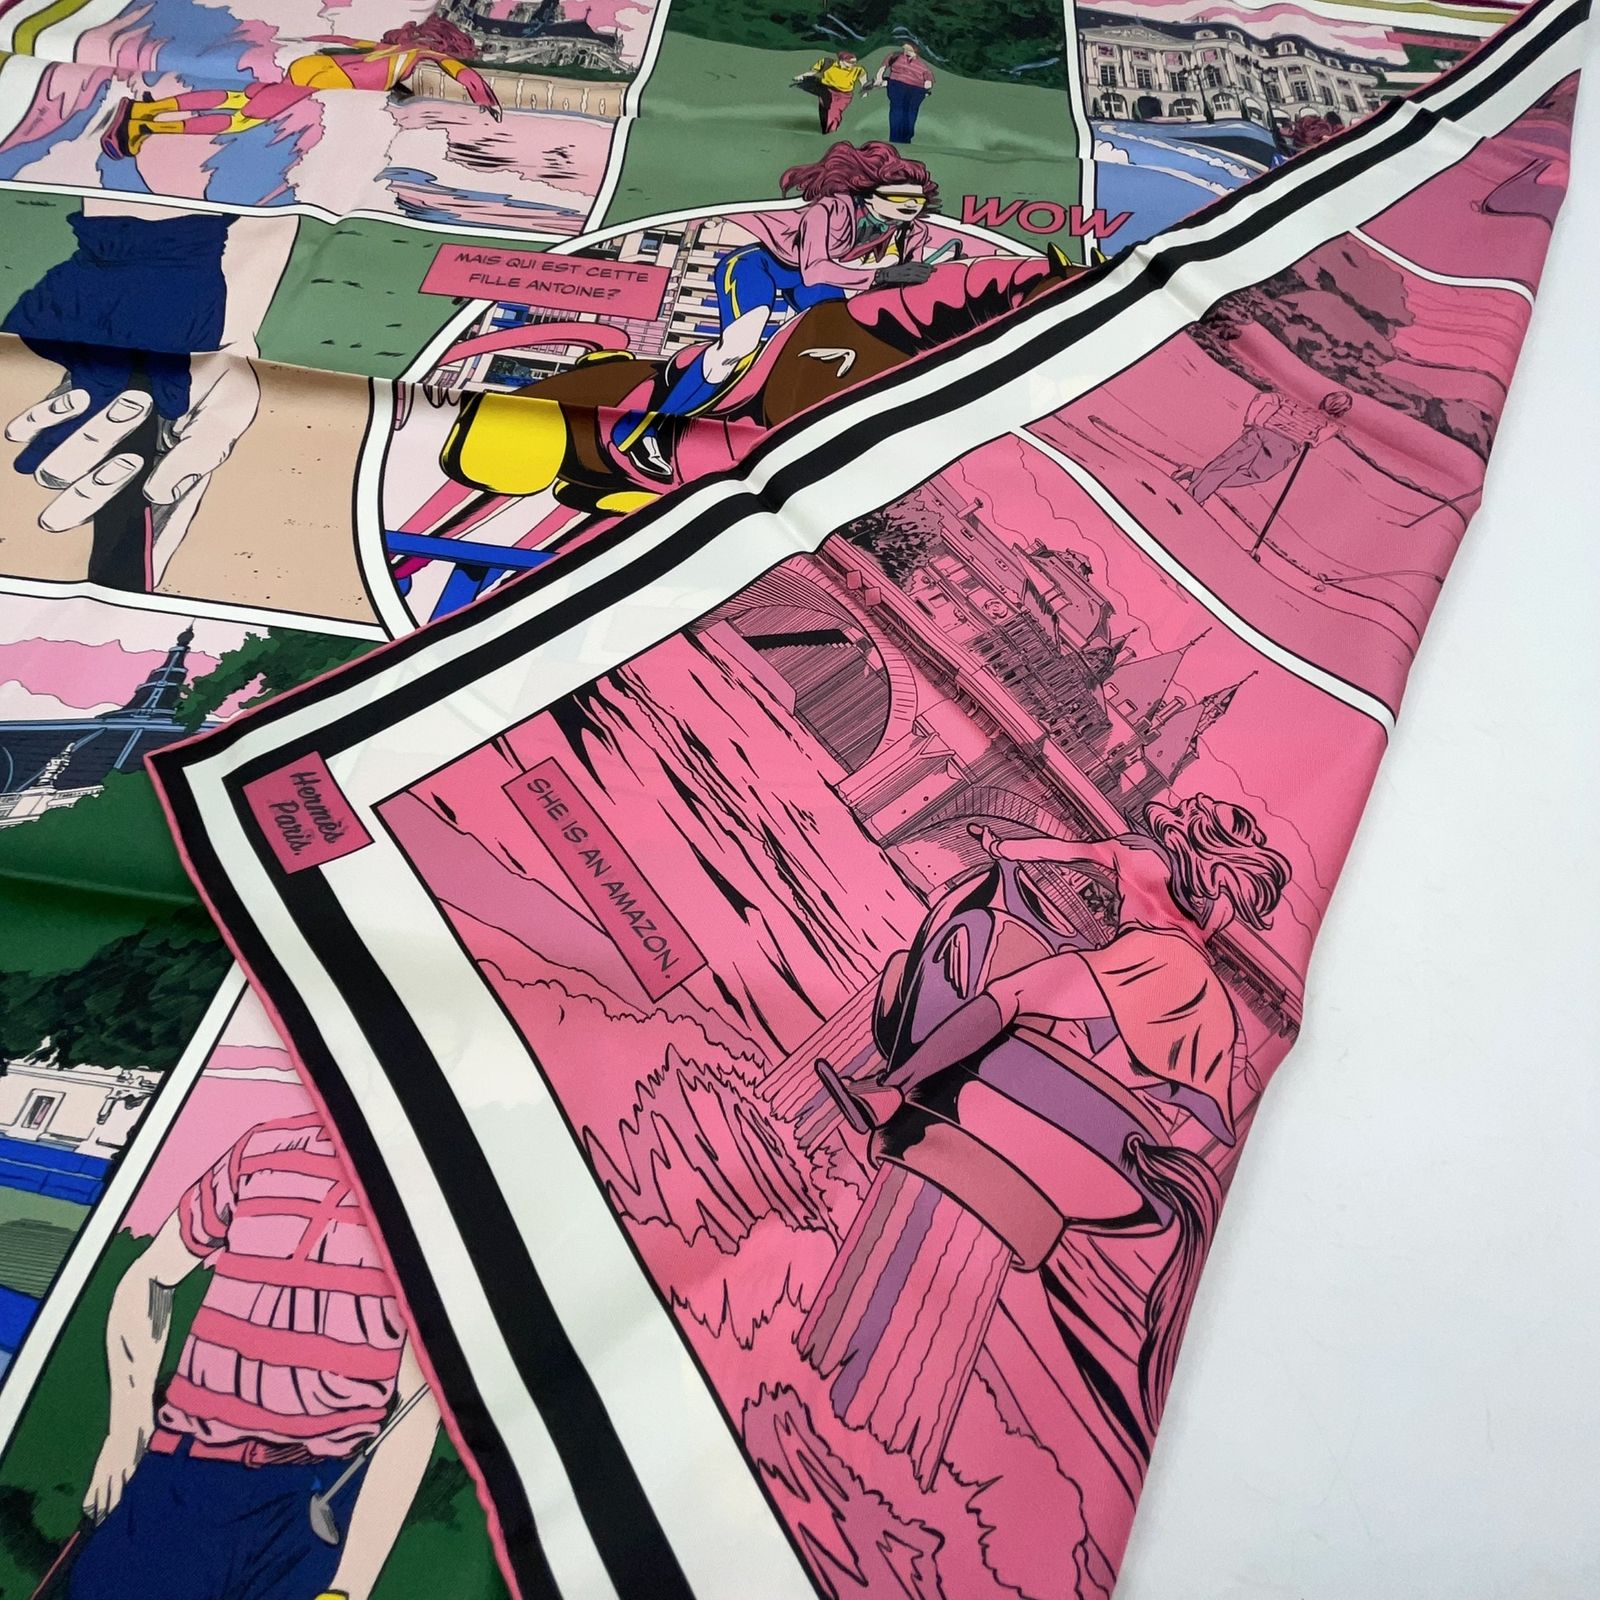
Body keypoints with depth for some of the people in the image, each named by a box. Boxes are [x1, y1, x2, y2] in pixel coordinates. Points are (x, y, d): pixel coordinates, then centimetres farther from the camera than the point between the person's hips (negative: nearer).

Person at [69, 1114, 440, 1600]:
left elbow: (419, 1400, -8)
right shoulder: (266, 1150, 2)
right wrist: (128, 1429, 9)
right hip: (180, 1477, 3)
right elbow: (147, 1281, 17)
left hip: (314, 1496, -3)